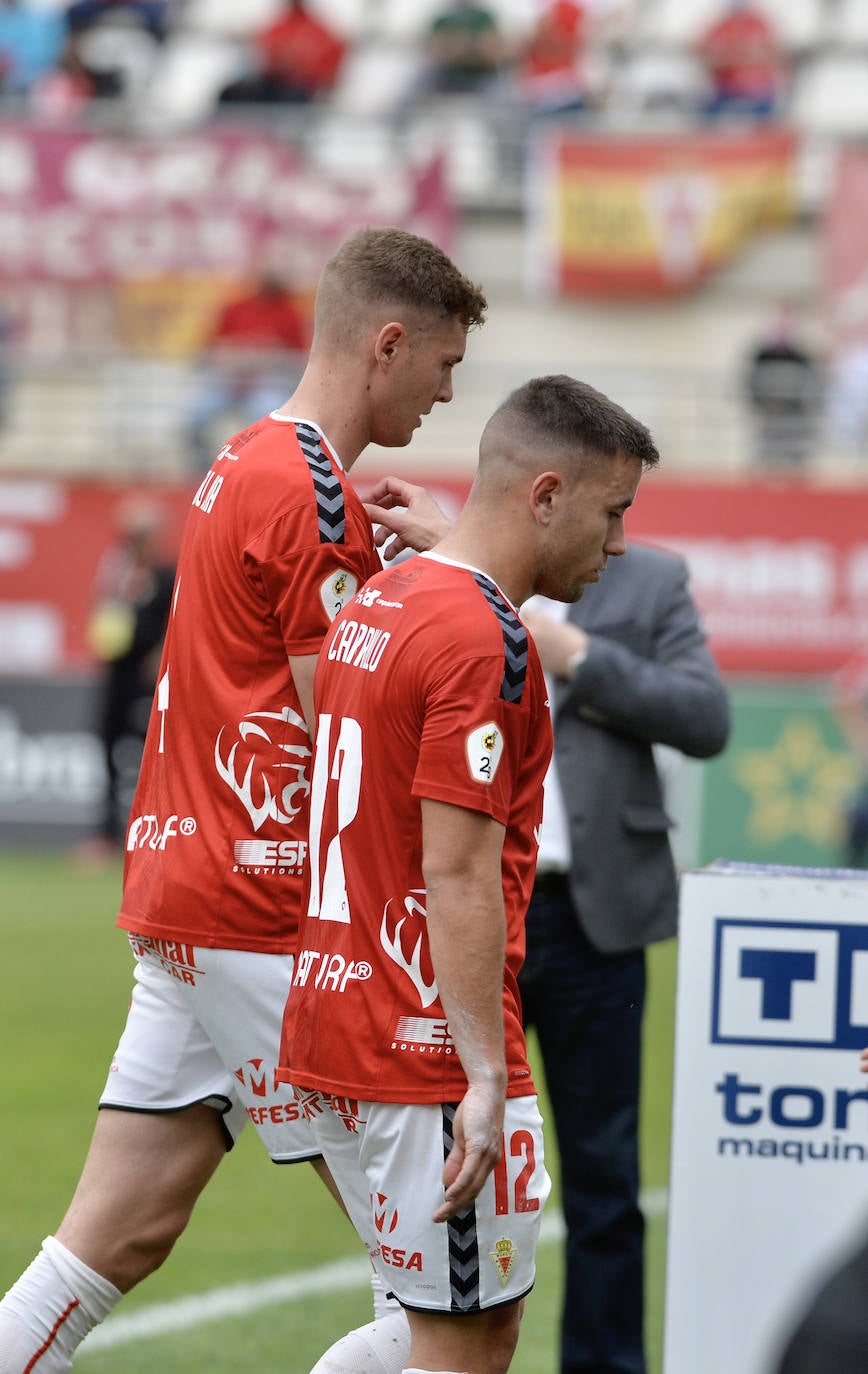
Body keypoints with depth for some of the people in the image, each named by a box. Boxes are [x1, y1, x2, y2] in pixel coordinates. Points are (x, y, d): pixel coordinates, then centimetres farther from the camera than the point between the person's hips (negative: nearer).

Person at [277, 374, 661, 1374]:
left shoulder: (374, 607, 14)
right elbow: (458, 877, -20)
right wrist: (485, 1077, -21)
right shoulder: (482, 641, -15)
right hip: (430, 1054, -9)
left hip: (333, 1029, 9)